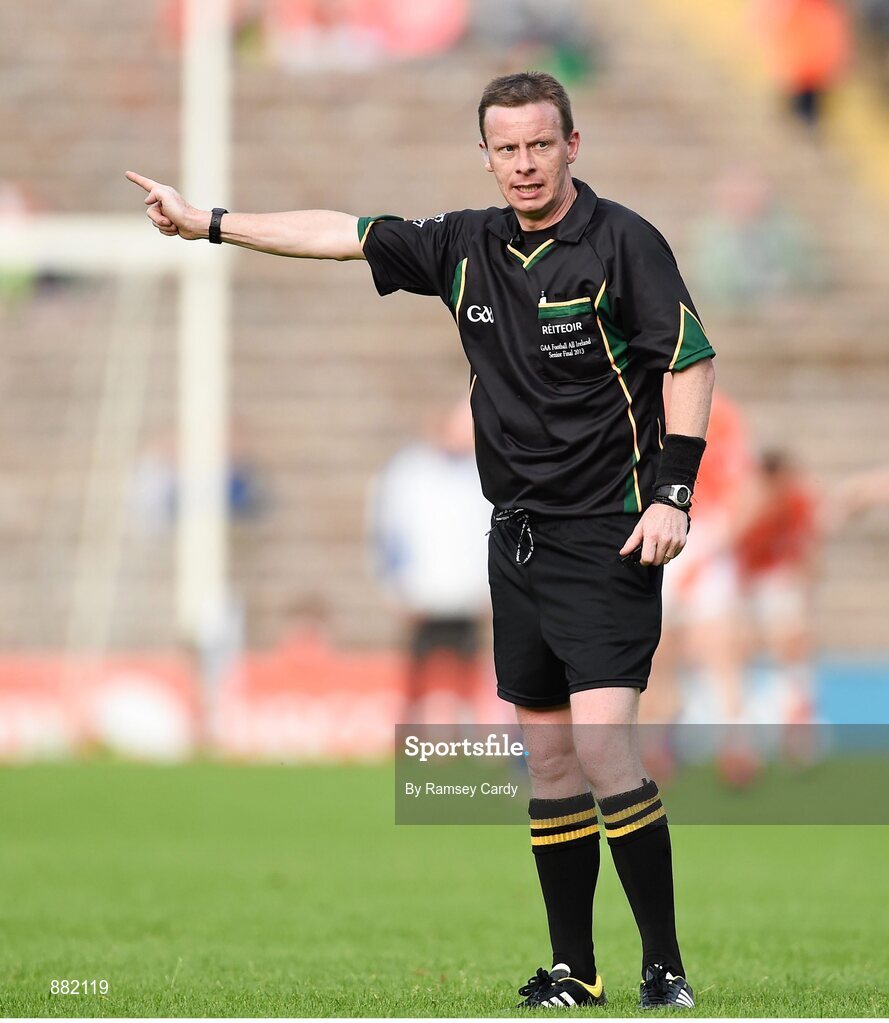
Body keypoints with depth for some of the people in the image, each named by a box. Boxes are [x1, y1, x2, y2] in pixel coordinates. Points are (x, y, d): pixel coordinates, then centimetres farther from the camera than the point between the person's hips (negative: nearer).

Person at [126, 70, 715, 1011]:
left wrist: (672, 493, -16)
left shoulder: (622, 242, -8)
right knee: (547, 756, 7)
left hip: (608, 538, -6)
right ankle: (574, 975, 14)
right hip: (518, 535, 6)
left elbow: (690, 361, -9)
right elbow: (347, 234, 14)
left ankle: (666, 970, -10)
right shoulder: (468, 247, 8)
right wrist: (212, 223, 16)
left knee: (600, 746, -16)